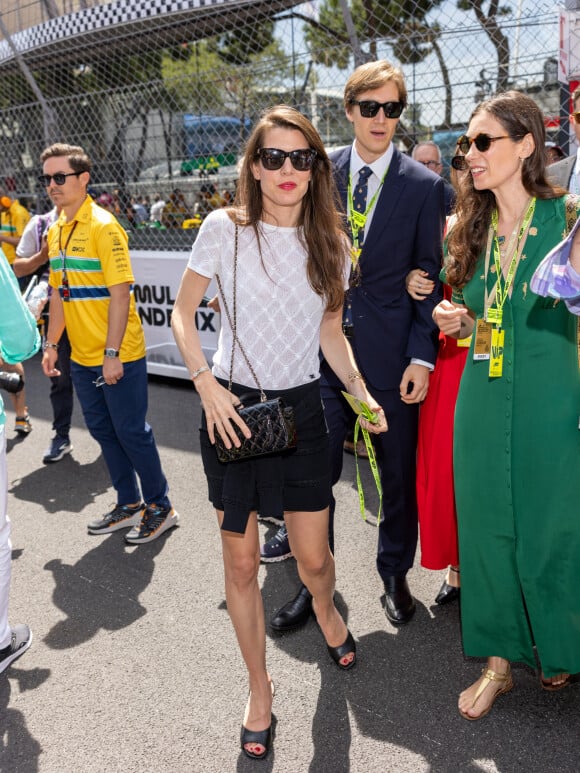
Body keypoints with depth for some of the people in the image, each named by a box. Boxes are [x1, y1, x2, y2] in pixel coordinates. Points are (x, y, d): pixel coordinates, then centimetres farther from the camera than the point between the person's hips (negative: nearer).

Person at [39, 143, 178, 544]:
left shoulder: (103, 226, -13)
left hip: (119, 357, -8)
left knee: (132, 432, 1)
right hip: (82, 357, 8)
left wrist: (112, 354, -22)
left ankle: (160, 506, 19)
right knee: (103, 431, 15)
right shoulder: (56, 231, 10)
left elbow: (120, 292, -19)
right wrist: (52, 344, 16)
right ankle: (129, 504, 31)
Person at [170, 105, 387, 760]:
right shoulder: (225, 228, -6)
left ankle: (324, 609, 48)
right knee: (241, 563, 7)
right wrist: (206, 384, -14)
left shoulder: (330, 244, 3)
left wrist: (361, 392, -2)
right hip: (232, 407, -2)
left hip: (301, 410, 2)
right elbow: (182, 313, -1)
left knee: (313, 558, 8)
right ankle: (259, 690, 30)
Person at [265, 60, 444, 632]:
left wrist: (422, 356, -7)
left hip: (390, 348, -1)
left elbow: (429, 276, 0)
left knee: (399, 469, 11)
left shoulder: (424, 186, 1)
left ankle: (395, 573, 33)